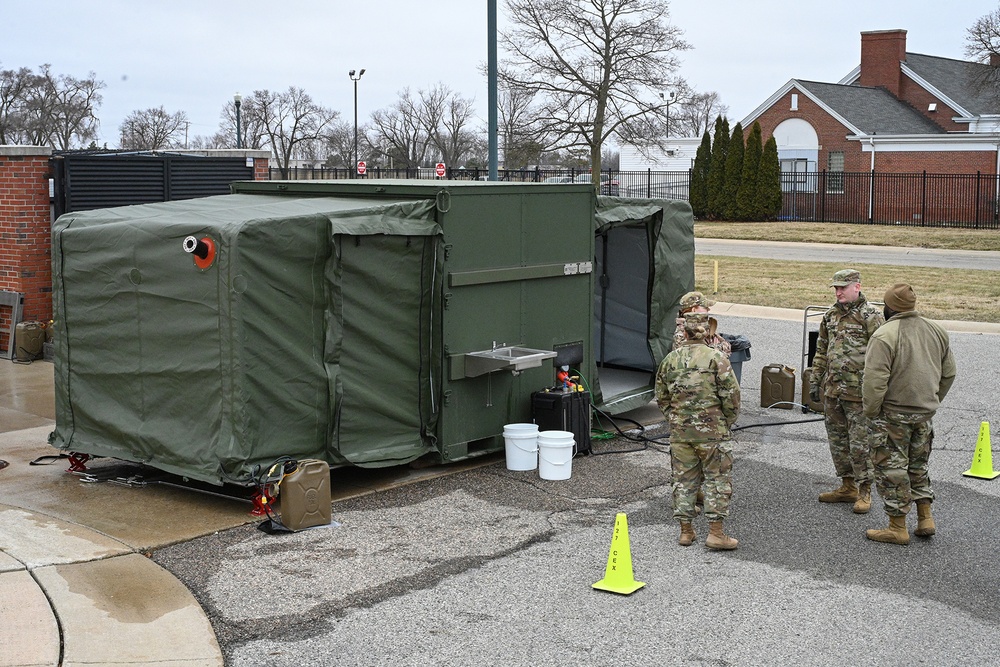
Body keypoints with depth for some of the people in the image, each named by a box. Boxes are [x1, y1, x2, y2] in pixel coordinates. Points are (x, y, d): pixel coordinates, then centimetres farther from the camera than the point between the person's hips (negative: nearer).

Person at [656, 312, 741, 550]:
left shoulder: (670, 359, 3)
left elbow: (661, 397, 10)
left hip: (679, 430, 4)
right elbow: (731, 394, -10)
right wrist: (727, 422, 5)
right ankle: (715, 532, 4)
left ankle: (686, 530, 17)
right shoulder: (716, 358, -9)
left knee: (684, 478, 12)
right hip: (711, 430, -4)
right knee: (718, 478, 5)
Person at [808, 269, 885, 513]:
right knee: (837, 439, 13)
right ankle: (847, 486, 26)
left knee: (860, 443, -2)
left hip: (858, 392, -7)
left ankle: (864, 491, 9)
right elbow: (821, 351, 19)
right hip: (832, 389, 7)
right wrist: (815, 381, 15)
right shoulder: (831, 315, 12)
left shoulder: (871, 315, -10)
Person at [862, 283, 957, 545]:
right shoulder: (937, 331, 6)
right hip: (925, 413, 7)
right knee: (918, 465, 21)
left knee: (891, 468, 2)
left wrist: (871, 411, -10)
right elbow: (949, 373, 13)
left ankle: (898, 528, 6)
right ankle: (925, 518, 24)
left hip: (894, 413, -7)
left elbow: (875, 380, -22)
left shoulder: (885, 335, -18)